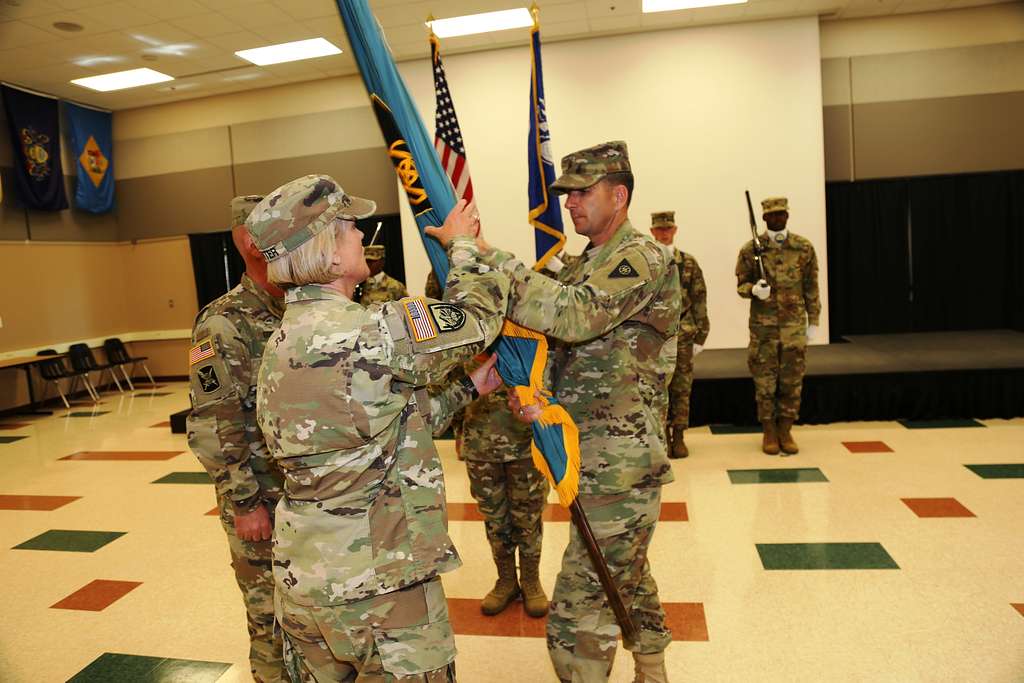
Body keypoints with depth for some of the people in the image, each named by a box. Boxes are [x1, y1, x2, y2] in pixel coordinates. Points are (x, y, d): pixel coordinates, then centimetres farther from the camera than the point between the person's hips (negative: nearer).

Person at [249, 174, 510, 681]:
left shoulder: (279, 345, 5)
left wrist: (468, 389, 12)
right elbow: (478, 315, -9)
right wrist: (462, 243, 7)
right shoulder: (373, 333, -23)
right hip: (379, 586, -8)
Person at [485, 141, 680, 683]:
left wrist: (482, 257, -29)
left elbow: (571, 314, -30)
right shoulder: (583, 266, 14)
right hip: (594, 455, 10)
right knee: (628, 574, 26)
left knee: (577, 617, -6)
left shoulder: (643, 258, -14)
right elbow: (554, 339, 9)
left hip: (620, 463, -10)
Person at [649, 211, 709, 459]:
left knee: (681, 389, 5)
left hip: (682, 336, 1)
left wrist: (700, 337, 0)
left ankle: (679, 437, 15)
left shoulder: (689, 263, 5)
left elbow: (699, 301, 5)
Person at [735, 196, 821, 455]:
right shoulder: (751, 249, -2)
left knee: (792, 382, 6)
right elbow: (741, 284, 3)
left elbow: (811, 287, 7)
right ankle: (769, 432, 16)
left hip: (794, 325, 2)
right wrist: (754, 289, -20)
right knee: (764, 382, 4)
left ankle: (785, 430, 19)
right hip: (763, 326, -1)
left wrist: (813, 321, 5)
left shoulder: (804, 247, 4)